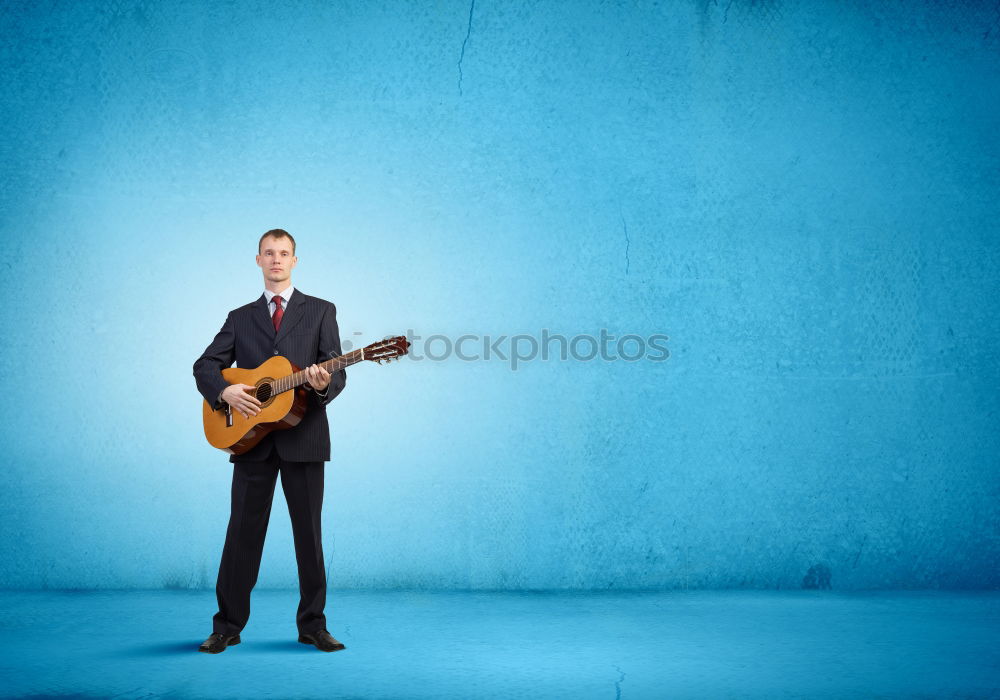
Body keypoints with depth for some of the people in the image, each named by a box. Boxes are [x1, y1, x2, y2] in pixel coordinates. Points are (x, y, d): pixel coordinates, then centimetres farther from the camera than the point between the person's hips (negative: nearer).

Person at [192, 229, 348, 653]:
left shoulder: (320, 312, 8)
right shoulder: (240, 318, 14)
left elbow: (337, 372, 0)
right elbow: (205, 366, 8)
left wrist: (324, 384, -23)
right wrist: (224, 391, -12)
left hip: (304, 437, -1)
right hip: (252, 437, 2)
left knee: (308, 532, 4)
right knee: (243, 531, 4)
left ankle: (312, 625, 13)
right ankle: (228, 626, 12)